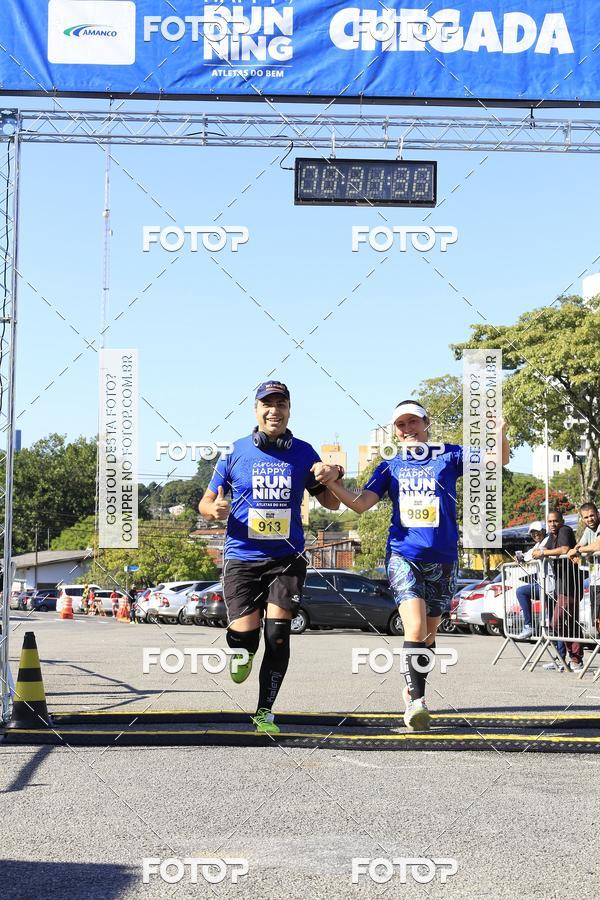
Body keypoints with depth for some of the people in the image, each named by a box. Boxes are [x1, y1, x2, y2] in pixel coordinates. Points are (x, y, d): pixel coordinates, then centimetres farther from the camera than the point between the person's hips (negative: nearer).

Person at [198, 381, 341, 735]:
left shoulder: (303, 453, 6)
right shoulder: (235, 453, 3)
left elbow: (331, 503, 11)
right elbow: (206, 502, 8)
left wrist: (334, 476, -11)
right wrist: (215, 509, -16)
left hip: (287, 558, 1)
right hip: (242, 557, -1)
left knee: (278, 634, -7)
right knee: (244, 637, -8)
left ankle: (264, 712, 8)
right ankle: (241, 654, 31)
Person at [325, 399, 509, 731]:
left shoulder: (448, 455, 5)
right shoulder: (390, 467, 9)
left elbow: (499, 460, 1)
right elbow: (360, 504, 1)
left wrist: (500, 432, -20)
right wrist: (331, 483, -14)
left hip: (442, 558, 1)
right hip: (403, 555, -1)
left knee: (428, 633, 11)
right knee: (415, 628, -19)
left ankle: (413, 689, 31)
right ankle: (416, 701, -15)